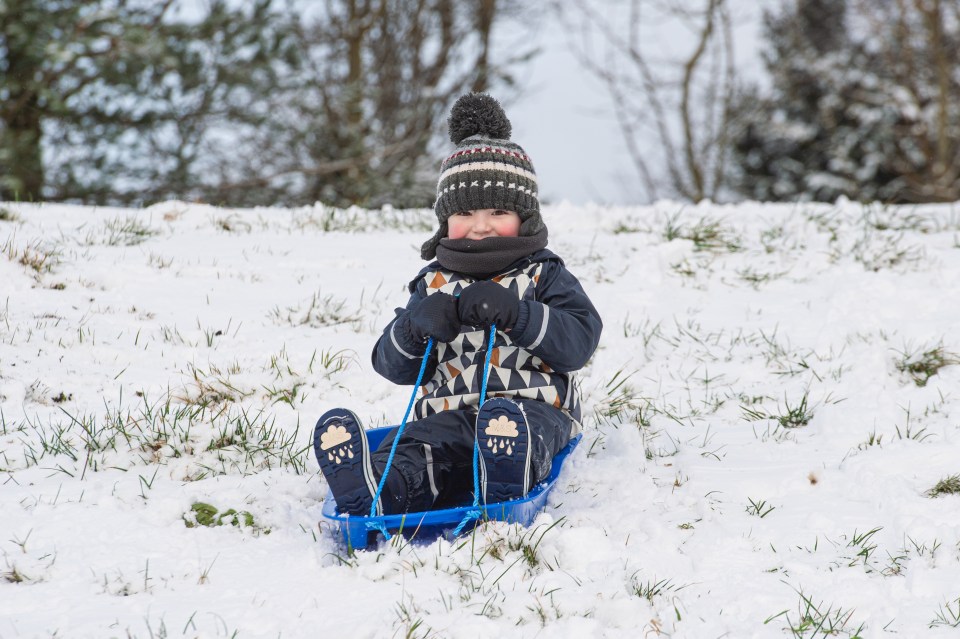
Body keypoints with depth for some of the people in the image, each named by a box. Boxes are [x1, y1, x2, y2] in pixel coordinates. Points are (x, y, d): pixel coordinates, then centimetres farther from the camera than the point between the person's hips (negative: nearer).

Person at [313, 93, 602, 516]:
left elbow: (579, 340, -2)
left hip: (535, 408, -2)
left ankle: (504, 493, -73)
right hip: (451, 414, 2)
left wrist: (516, 313, -14)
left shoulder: (542, 275, 15)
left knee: (508, 420, -41)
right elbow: (394, 367, 16)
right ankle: (370, 496, -66)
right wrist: (414, 326, -7)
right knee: (413, 452, -33)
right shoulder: (434, 284, 23)